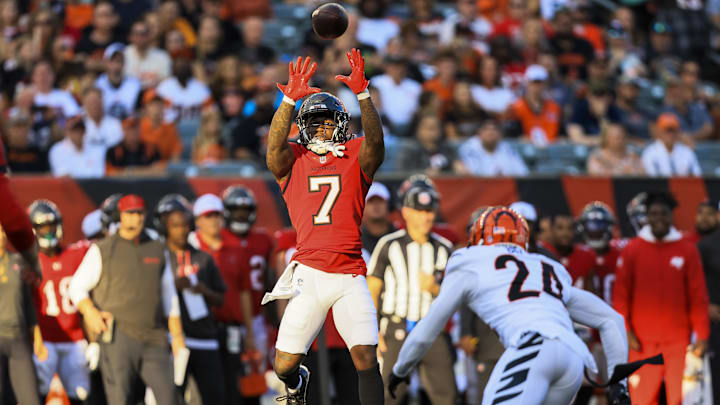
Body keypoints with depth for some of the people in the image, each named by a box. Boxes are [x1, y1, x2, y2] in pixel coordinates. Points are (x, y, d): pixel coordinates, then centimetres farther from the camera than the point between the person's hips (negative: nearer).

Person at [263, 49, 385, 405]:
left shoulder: (355, 157, 10)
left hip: (350, 275, 0)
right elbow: (275, 146, -11)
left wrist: (362, 94, -25)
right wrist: (290, 100, -24)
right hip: (309, 274, 0)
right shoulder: (294, 160, 10)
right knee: (284, 365, 2)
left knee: (366, 359, -12)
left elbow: (375, 142, -11)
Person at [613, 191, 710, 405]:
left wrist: (702, 335, 1)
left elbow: (698, 297, 5)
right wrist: (625, 331, -2)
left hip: (679, 339, 0)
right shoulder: (631, 251, 5)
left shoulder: (688, 251, 6)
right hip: (642, 341, 0)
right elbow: (620, 295, 5)